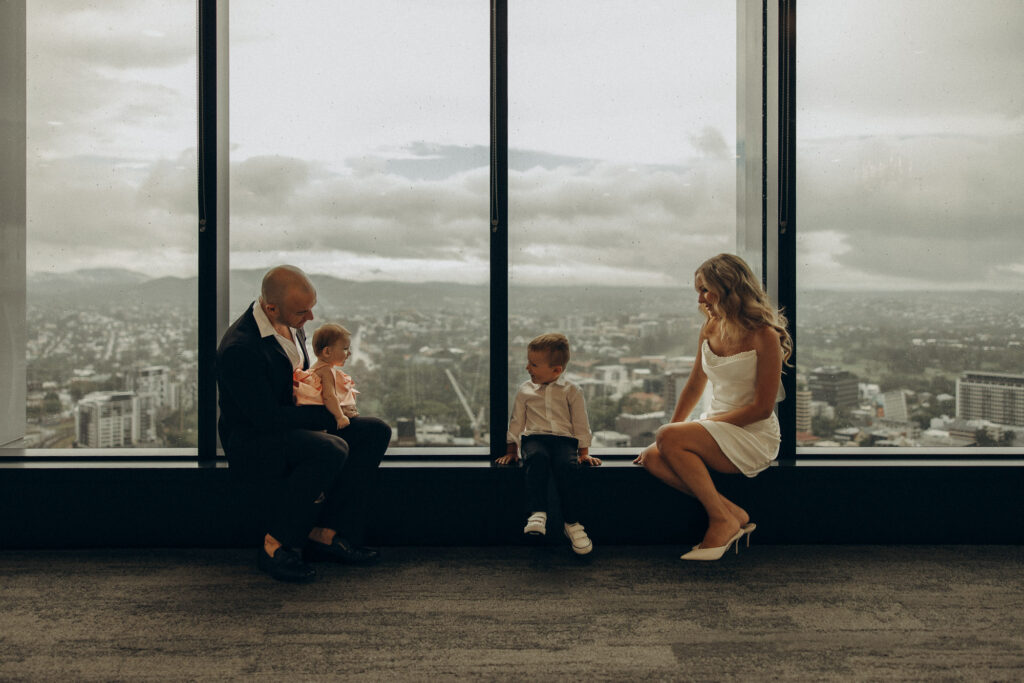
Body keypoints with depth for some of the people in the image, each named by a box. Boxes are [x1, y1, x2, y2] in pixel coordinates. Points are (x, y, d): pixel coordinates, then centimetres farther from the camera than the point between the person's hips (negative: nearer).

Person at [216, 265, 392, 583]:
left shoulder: (290, 323, 2)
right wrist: (328, 414, -20)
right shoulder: (239, 349, -27)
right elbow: (268, 418, -26)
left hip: (296, 425, 9)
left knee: (375, 431, -3)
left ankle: (326, 534, -4)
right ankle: (275, 548, -18)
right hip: (252, 442, -9)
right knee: (332, 449, -34)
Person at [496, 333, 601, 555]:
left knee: (568, 465, -35)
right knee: (537, 459, -37)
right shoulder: (525, 391, 16)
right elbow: (516, 422, 21)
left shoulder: (571, 391, 11)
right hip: (534, 438, 1)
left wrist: (584, 452, 8)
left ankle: (571, 522, -28)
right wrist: (511, 451, 17)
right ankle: (537, 513, -45)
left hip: (564, 439, -1)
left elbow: (581, 424, 13)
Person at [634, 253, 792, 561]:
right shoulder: (710, 330, 8)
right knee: (651, 458, -18)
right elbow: (695, 386, 18)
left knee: (668, 438, -28)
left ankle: (723, 520, -17)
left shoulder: (764, 336, -13)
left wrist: (708, 422, -15)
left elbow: (762, 408, -16)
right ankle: (733, 513, -15)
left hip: (754, 437, -7)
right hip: (716, 431, 7)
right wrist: (674, 426, 12)